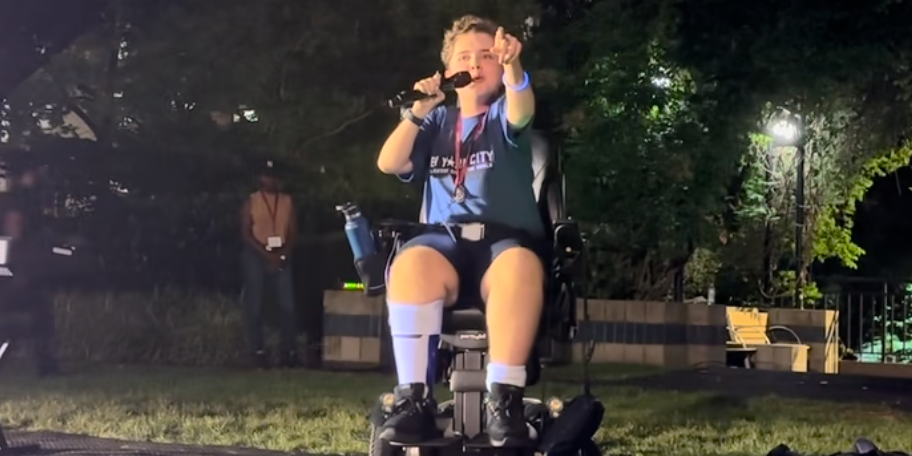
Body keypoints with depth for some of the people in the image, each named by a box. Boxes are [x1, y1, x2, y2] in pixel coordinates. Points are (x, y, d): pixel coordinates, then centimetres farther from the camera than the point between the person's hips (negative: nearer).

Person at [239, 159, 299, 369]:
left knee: (287, 304, -5)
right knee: (255, 305, -4)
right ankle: (258, 352, 0)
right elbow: (246, 233, -3)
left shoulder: (287, 201, 11)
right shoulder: (251, 201, 4)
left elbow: (293, 231, 7)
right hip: (256, 256, -2)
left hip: (281, 256, 2)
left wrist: (283, 254, -9)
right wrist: (266, 254, -14)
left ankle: (288, 351, 0)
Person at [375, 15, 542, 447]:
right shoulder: (438, 122, 21)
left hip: (505, 240, -1)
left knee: (521, 267, -39)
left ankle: (504, 398, -37)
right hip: (446, 240, 2)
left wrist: (513, 67, -37)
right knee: (410, 265, -35)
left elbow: (521, 111, -15)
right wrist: (417, 112, -8)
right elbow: (389, 164, 7)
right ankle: (415, 398, -35)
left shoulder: (504, 115, 12)